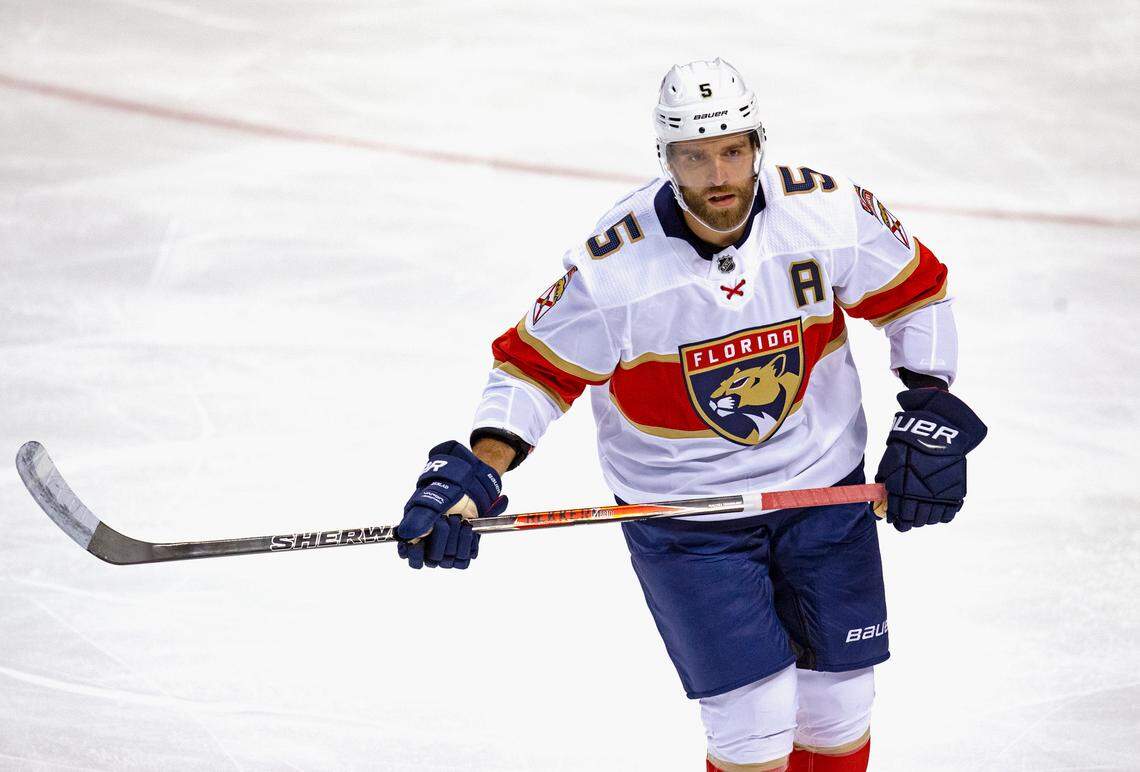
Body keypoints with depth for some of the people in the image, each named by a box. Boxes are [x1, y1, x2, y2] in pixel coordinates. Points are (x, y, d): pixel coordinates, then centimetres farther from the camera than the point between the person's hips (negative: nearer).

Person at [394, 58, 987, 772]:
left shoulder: (829, 212, -15)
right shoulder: (612, 268, -21)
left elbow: (915, 291, 2)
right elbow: (537, 366, -10)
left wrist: (931, 412, -3)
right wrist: (474, 473, -22)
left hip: (823, 484, 3)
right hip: (681, 509, -3)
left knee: (840, 702, 10)